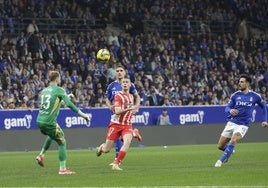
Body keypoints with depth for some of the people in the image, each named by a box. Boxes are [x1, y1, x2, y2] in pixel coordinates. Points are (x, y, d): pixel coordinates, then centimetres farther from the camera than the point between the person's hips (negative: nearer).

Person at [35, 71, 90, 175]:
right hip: (49, 122, -7)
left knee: (52, 136, 36)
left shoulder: (44, 91, 16)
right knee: (62, 142, 4)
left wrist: (66, 96, 40)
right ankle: (62, 169, 0)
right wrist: (82, 114, -7)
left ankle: (41, 155, 26)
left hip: (40, 120, 7)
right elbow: (69, 104, -12)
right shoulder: (59, 90, -4)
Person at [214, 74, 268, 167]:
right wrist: (230, 110, -20)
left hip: (243, 125, -3)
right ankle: (229, 150, 36)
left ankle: (221, 160, -22)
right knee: (220, 146, 2)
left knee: (233, 141, -29)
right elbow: (227, 108, 4)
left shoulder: (255, 96, -2)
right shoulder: (235, 95, 1)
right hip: (231, 122, 3)